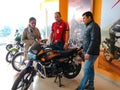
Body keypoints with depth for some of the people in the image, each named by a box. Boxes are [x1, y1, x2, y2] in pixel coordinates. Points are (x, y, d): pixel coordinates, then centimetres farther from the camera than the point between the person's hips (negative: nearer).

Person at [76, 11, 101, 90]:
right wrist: (83, 48, 22)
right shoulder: (89, 26, 16)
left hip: (91, 53, -10)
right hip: (88, 52, 10)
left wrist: (88, 52, -25)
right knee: (90, 69, 15)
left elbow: (94, 41, -24)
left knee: (87, 70, -6)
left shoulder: (94, 26, -15)